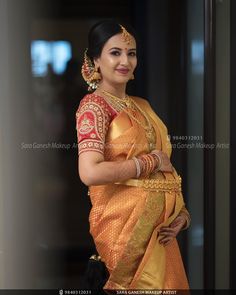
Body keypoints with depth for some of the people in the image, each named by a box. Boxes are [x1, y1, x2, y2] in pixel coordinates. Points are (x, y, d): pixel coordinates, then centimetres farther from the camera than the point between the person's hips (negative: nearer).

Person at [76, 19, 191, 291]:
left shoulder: (142, 105, 13)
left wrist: (181, 212, -1)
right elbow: (90, 173, -23)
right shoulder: (94, 105, -10)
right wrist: (151, 162, -14)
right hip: (125, 223, -7)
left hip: (159, 224, 7)